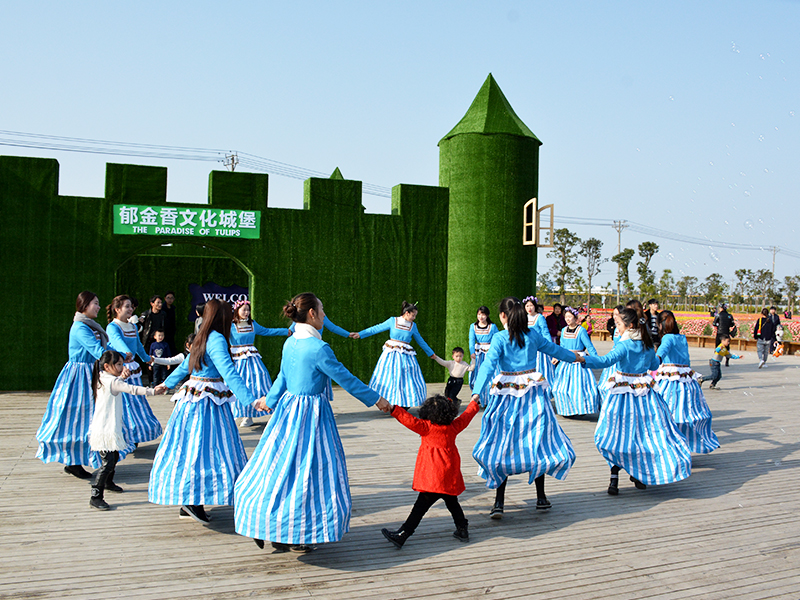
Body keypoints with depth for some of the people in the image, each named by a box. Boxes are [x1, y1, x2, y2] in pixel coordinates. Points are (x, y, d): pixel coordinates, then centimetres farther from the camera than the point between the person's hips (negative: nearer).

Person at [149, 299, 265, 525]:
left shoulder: (202, 338, 13)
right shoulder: (216, 340, -15)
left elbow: (184, 366, 26)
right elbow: (228, 372, -26)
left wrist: (167, 384, 43)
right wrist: (250, 399, -33)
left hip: (193, 398, 9)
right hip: (208, 402, -9)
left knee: (191, 447, 11)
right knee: (205, 448, -6)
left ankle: (188, 502, 18)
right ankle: (193, 501, -3)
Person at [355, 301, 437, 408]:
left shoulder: (413, 326, 8)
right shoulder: (392, 321, -1)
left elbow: (420, 341, 20)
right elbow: (376, 329, 2)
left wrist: (430, 353, 27)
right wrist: (360, 334, -1)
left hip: (406, 356, 2)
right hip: (391, 354, -2)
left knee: (408, 379, -1)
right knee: (388, 377, -2)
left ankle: (405, 404, 8)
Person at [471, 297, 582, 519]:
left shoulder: (499, 338, -7)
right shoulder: (533, 335, 4)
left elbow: (488, 364, -19)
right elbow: (554, 349, 21)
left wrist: (477, 392, -27)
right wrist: (574, 357, 40)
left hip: (507, 396, -3)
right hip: (533, 394, 3)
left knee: (501, 446, 2)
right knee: (537, 441, 13)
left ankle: (499, 503, -1)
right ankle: (541, 497, 22)